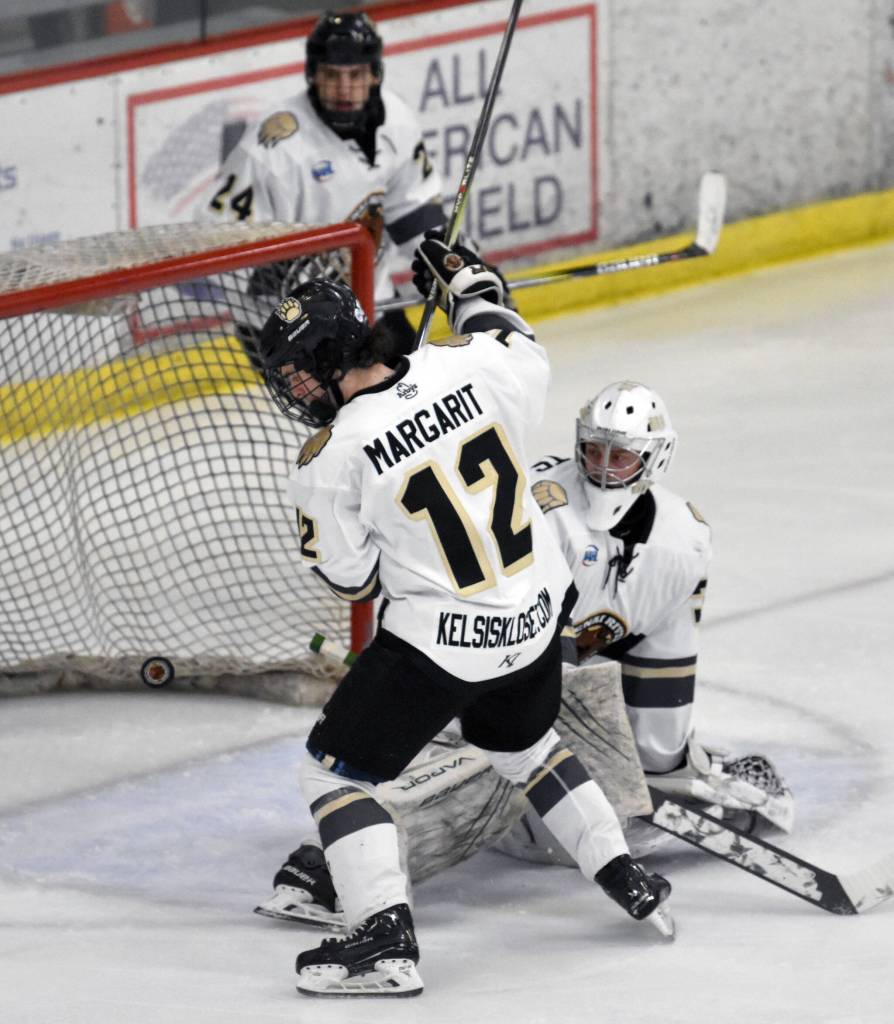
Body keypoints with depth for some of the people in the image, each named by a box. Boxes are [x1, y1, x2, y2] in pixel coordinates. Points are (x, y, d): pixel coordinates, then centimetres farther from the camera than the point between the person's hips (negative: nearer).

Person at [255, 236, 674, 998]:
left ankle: (385, 940, -5)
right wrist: (468, 285, 27)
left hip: (441, 641, -6)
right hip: (540, 612, 6)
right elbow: (529, 363, 14)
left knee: (336, 768, 6)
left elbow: (349, 578, -8)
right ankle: (628, 881, 36)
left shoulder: (332, 460, -20)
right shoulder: (464, 366, -10)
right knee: (521, 741, 33)